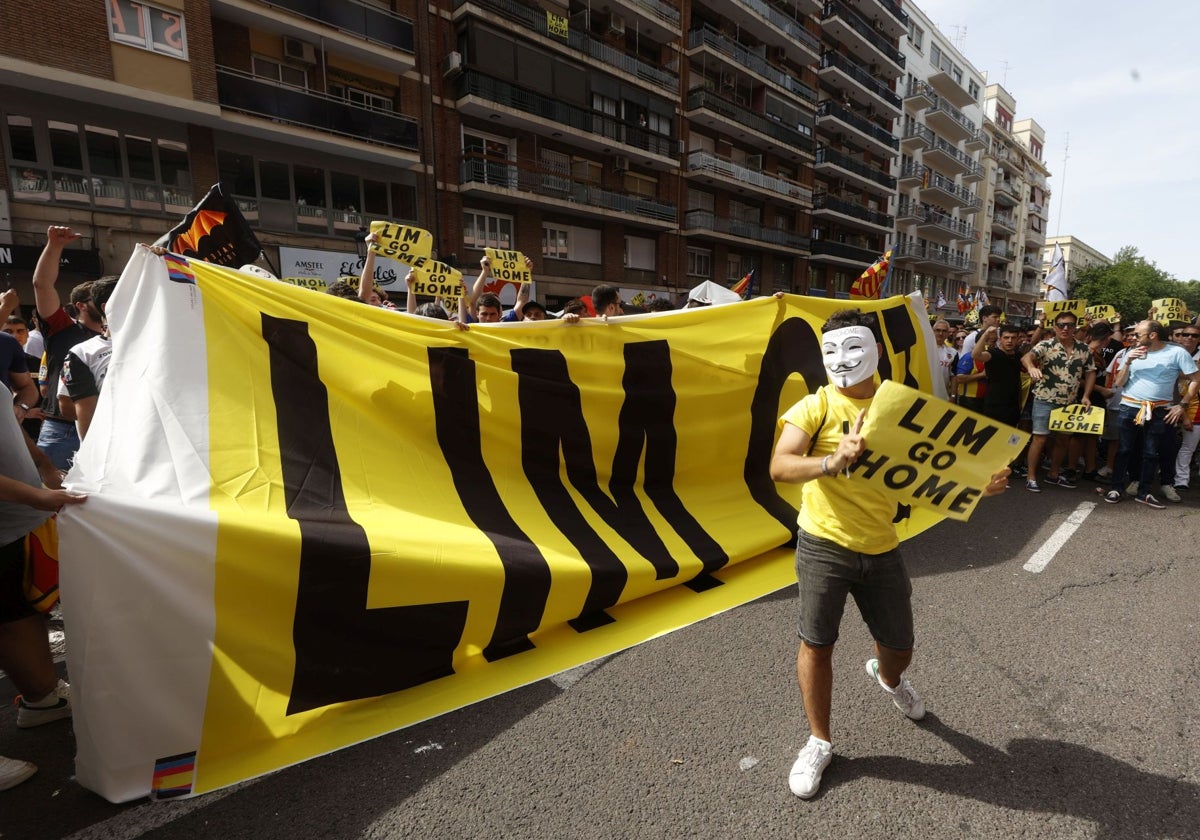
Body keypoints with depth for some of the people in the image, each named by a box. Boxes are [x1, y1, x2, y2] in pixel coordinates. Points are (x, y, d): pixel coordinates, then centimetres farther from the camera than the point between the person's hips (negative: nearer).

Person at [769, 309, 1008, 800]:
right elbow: (779, 467, -23)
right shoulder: (815, 406, -11)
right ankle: (820, 742, 26)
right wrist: (832, 462, -39)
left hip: (881, 549, 4)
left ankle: (887, 677, 54)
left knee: (899, 646, 16)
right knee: (817, 644, 3)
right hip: (824, 544, -4)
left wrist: (978, 486, -9)